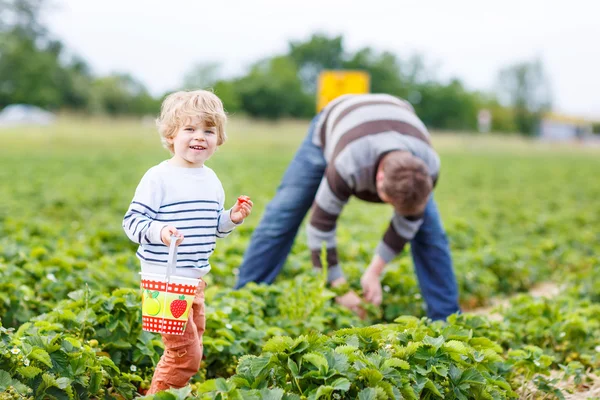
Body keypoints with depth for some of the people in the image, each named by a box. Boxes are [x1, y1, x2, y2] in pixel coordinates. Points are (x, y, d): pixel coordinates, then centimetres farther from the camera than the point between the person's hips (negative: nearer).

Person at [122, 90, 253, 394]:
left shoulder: (212, 181, 9)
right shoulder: (158, 178, -14)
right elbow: (132, 221, -14)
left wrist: (231, 219, 1)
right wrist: (159, 231, -31)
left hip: (196, 279, 8)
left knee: (191, 352, 19)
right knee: (185, 354, -9)